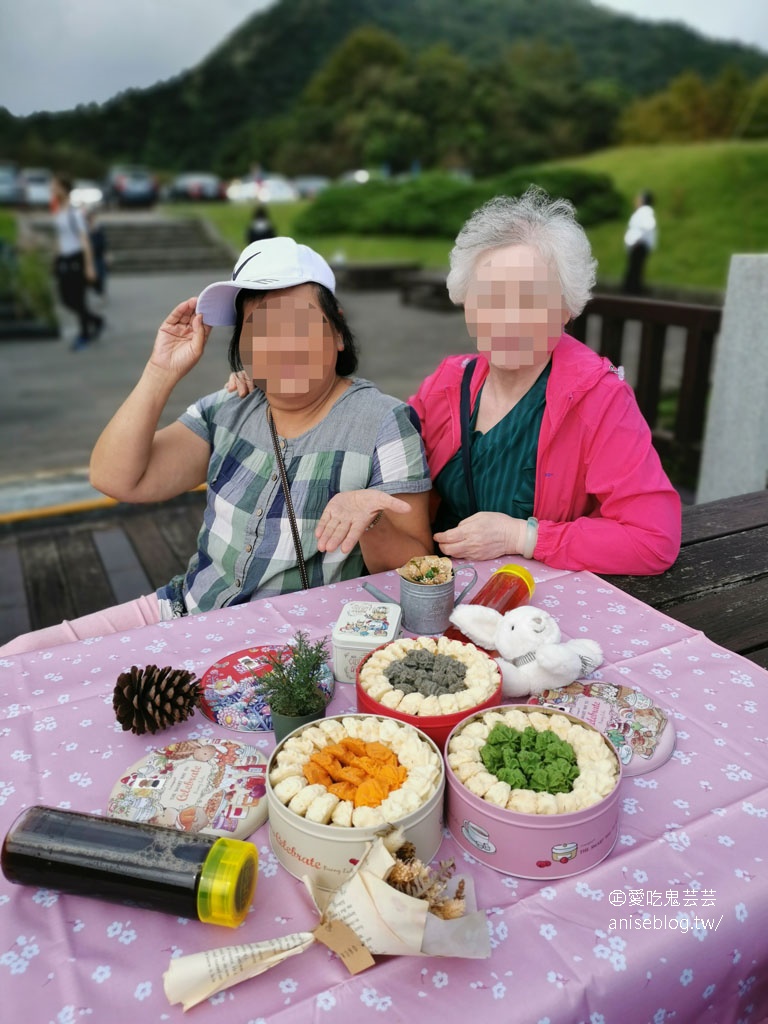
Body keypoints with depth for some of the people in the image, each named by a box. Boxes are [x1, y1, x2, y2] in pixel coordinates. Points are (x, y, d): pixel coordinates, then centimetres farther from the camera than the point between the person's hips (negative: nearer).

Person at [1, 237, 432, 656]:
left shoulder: (384, 424, -9)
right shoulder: (227, 411, 5)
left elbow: (416, 572, -11)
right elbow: (116, 479, -3)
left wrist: (369, 523, -31)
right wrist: (162, 372, -8)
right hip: (187, 610, 5)